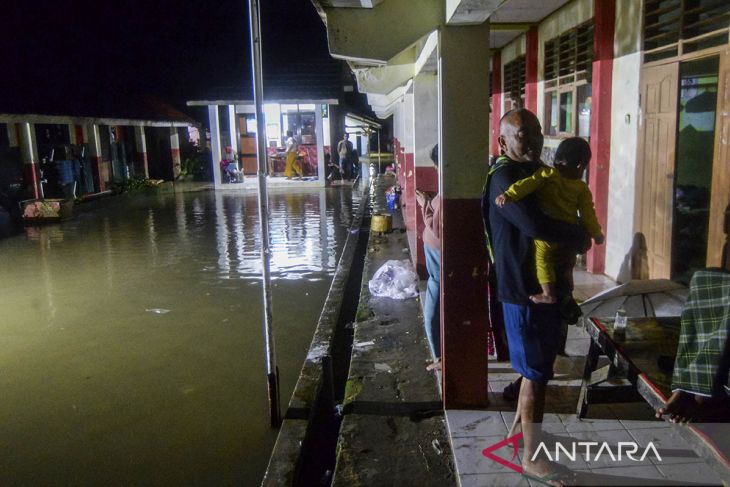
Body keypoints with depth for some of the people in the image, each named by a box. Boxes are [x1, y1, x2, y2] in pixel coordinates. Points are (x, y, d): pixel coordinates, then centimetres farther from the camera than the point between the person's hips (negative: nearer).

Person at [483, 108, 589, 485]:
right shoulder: (503, 178, -19)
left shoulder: (539, 172, 12)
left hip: (548, 282, 9)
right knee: (536, 372, 0)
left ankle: (520, 424, 41)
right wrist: (579, 239, -16)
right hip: (523, 287, -9)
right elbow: (535, 225, -32)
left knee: (537, 366, 22)